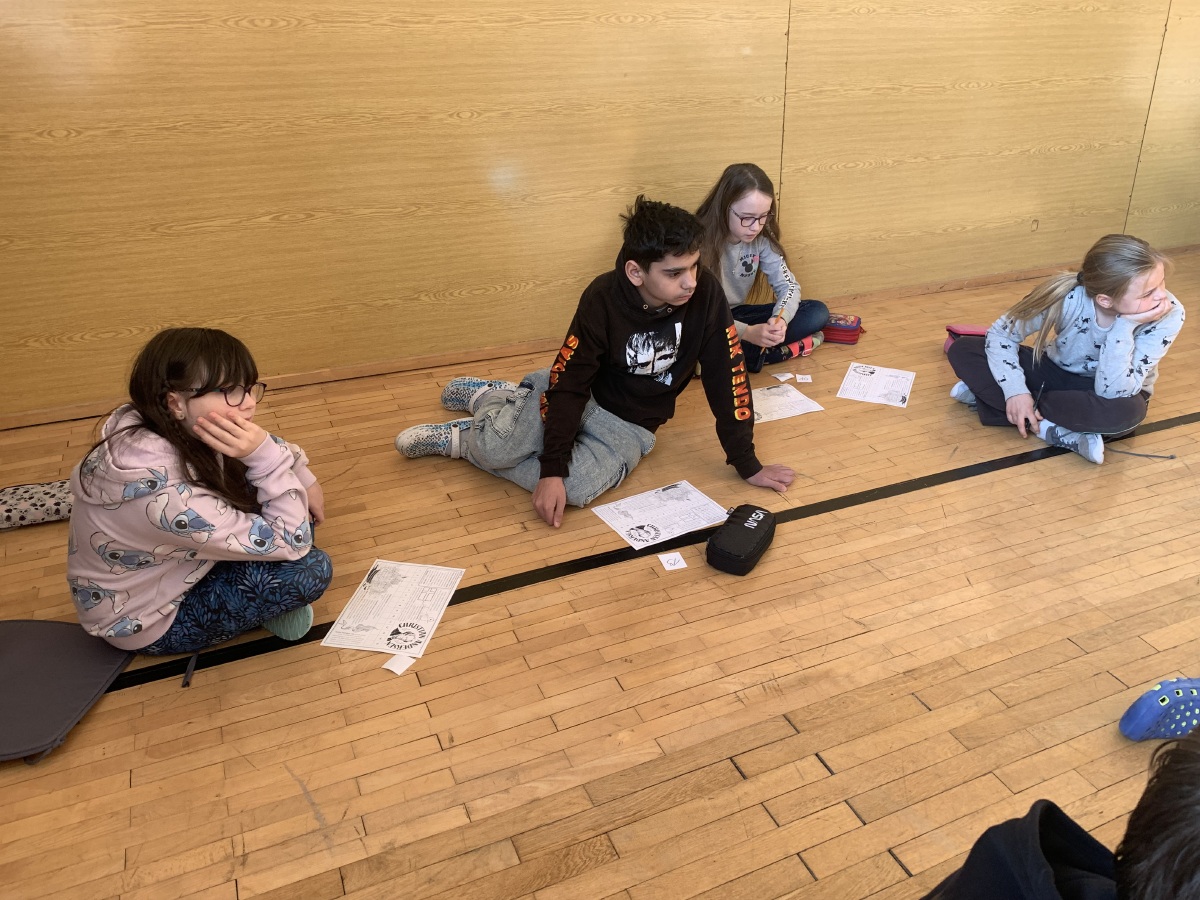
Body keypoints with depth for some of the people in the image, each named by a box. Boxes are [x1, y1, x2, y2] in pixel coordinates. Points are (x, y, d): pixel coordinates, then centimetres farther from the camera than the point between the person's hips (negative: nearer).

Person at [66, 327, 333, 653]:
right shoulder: (163, 497, -42)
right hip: (148, 623, -8)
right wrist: (265, 458, -39)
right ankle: (260, 598, 9)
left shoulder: (179, 430, -20)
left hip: (158, 569, 8)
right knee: (310, 570, -21)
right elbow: (293, 544, -31)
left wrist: (304, 479, 2)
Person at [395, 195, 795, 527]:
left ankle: (461, 443, -3)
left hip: (630, 427, 2)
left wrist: (747, 464, -8)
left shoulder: (706, 295, -19)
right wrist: (551, 469, -29)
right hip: (583, 394, -1)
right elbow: (569, 383, -22)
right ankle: (492, 396, 13)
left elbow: (727, 377, -11)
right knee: (496, 446, -26)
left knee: (580, 487, -29)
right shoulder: (603, 299, -23)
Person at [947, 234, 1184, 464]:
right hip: (1058, 372, 1)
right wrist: (1015, 390, -29)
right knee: (963, 350, -18)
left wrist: (1125, 327, -42)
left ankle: (988, 396, -22)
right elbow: (1000, 333, -16)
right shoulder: (1067, 296, -29)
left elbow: (1112, 392, -34)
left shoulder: (1169, 315, -29)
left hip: (1117, 389, 0)